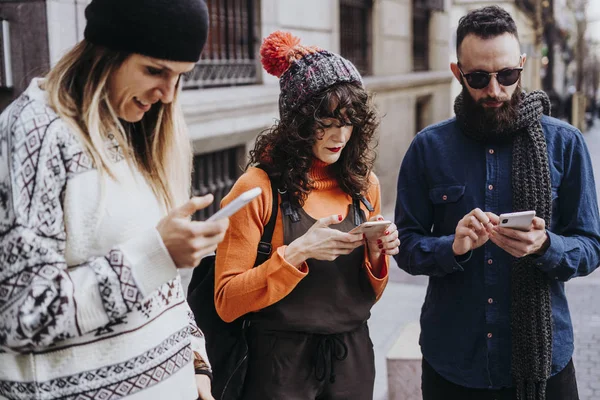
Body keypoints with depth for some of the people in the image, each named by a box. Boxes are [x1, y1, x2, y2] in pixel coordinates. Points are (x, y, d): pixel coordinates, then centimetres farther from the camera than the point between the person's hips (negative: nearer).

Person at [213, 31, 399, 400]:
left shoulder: (364, 184, 1)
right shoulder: (258, 188, -14)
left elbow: (367, 295, 9)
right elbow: (227, 302, -14)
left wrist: (376, 254, -11)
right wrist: (296, 254, -24)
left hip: (353, 356, 4)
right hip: (282, 360, -4)